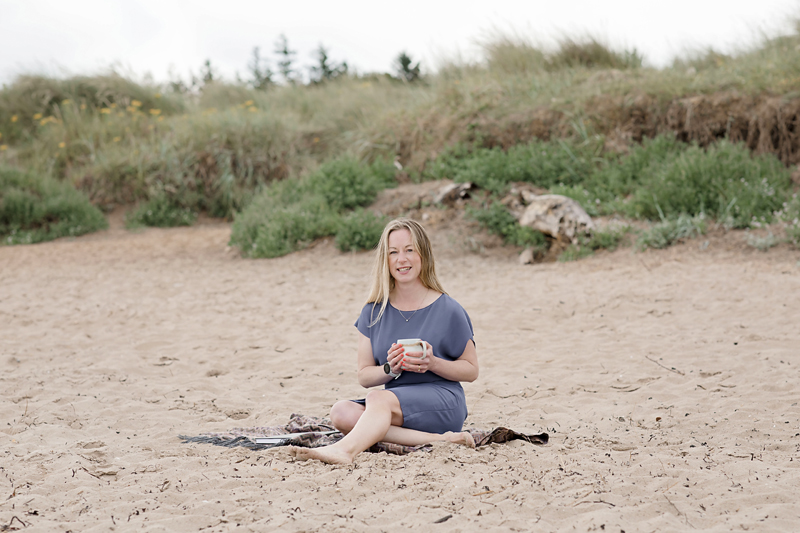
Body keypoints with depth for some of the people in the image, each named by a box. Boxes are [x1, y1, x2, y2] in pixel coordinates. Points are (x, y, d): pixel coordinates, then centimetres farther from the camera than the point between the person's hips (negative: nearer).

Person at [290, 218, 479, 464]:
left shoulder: (448, 310, 0)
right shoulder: (374, 312, 11)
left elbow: (471, 370, 6)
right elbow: (364, 376, 10)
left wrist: (433, 363, -13)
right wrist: (391, 369, -12)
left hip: (442, 401, -5)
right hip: (394, 401, 5)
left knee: (378, 398, -32)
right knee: (342, 412, -25)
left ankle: (345, 449, -59)